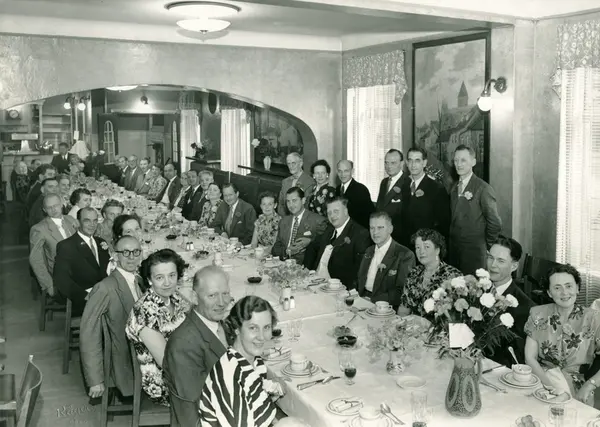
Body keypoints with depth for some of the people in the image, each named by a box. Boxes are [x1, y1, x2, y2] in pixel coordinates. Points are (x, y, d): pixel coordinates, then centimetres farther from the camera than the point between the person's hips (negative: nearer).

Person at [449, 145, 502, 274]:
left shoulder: (483, 188, -10)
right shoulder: (454, 188, 11)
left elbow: (495, 224, -10)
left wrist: (485, 246, -3)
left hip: (474, 253, -6)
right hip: (453, 249, 6)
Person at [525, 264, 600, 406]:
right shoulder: (538, 315, 2)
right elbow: (530, 358, 0)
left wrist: (588, 386, -18)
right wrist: (552, 385, -15)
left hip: (575, 389, -2)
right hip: (540, 381, 2)